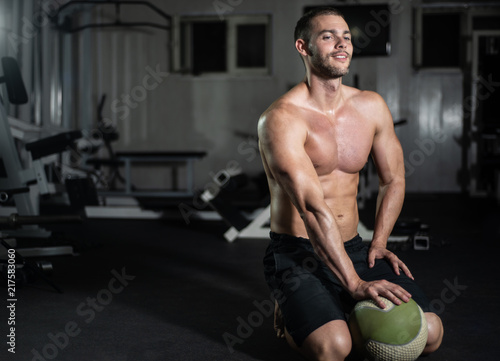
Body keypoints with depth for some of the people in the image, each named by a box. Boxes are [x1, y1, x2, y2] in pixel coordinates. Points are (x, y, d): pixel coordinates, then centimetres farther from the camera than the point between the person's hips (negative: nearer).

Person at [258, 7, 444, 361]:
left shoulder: (371, 106, 4)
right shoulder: (282, 118, -17)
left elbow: (393, 179, 16)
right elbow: (313, 207, -24)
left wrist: (378, 244, 3)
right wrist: (355, 284, -28)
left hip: (353, 248, 6)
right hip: (297, 254, -5)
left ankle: (349, 312, 17)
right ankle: (292, 311, 6)